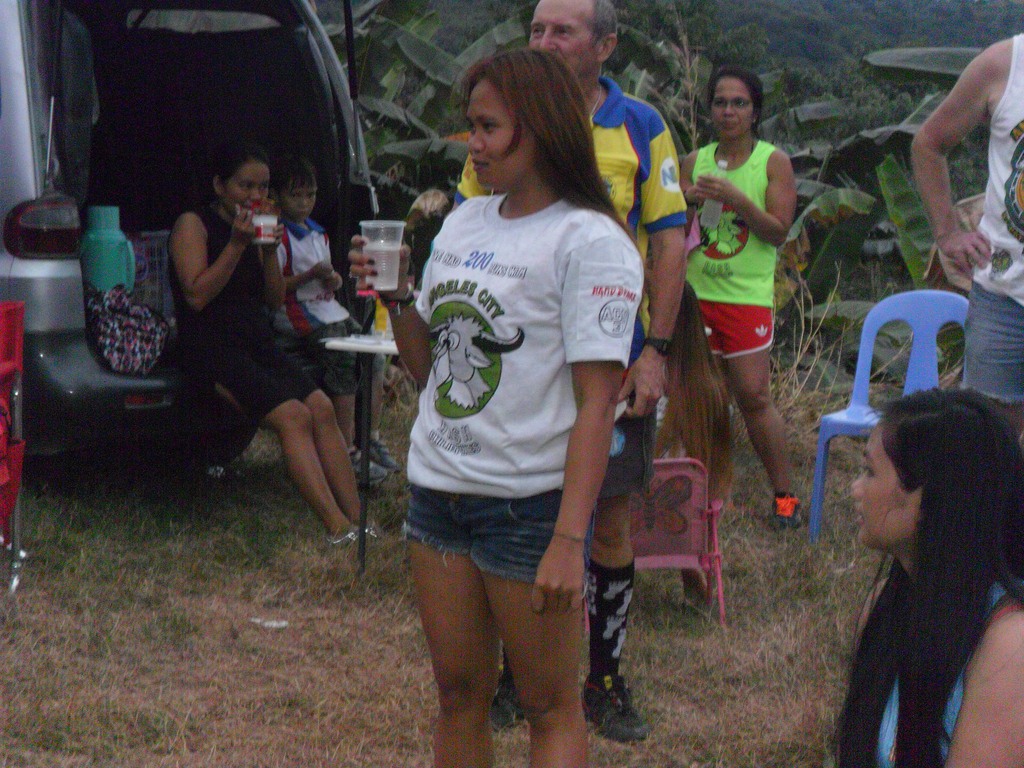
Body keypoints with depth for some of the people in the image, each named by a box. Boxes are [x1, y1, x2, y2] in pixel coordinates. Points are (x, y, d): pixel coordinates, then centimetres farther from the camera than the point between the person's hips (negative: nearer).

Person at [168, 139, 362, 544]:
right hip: (212, 347, -7)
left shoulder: (255, 226, 19)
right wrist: (237, 244, -15)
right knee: (293, 415, -26)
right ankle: (337, 527, -33)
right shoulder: (193, 225, -2)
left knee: (321, 407, -17)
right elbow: (197, 295, -14)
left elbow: (275, 298, 16)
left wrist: (270, 250, 0)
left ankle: (356, 517, -22)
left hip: (256, 343, 7)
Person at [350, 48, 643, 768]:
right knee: (459, 695, 13)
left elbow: (596, 400, -17)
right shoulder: (466, 221, 11)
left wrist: (569, 540, -23)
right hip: (439, 488, 7)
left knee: (551, 707, 2)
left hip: (530, 502, -7)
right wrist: (396, 296, -2)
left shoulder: (589, 242, -11)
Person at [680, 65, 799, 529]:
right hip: (695, 292, 4)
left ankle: (784, 494, 2)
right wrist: (686, 200, -5)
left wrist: (736, 198, -17)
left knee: (753, 397, -8)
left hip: (747, 295, -4)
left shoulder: (773, 161, 1)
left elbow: (779, 232, -6)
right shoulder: (695, 160, 12)